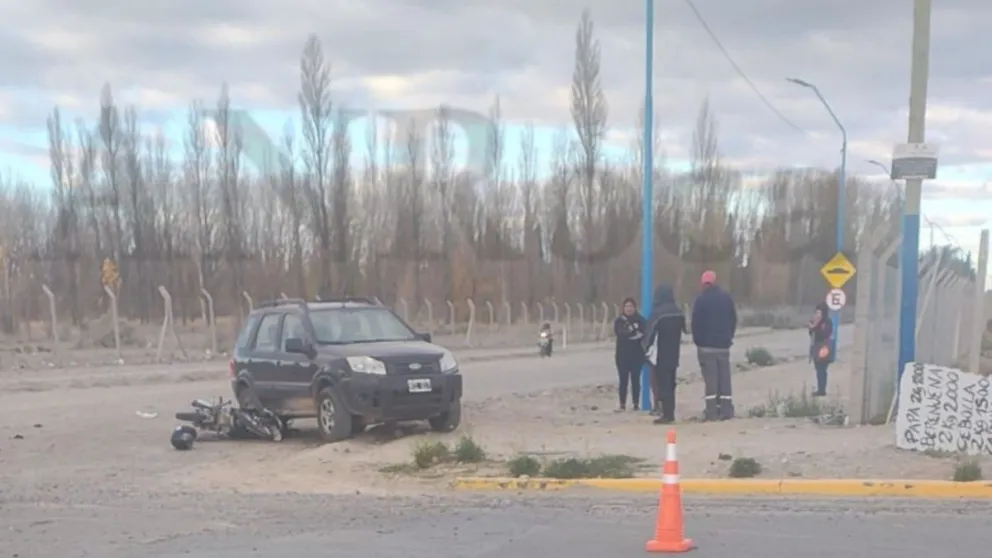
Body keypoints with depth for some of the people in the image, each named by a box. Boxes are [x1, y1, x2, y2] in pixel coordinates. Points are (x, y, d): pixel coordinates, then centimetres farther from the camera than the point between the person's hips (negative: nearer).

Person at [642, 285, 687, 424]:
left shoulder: (657, 313, -15)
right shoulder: (679, 312, 5)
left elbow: (650, 333, -11)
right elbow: (682, 331, 11)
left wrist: (647, 349, 3)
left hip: (660, 355, -6)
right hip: (674, 354, 6)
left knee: (662, 383, -4)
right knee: (670, 383, 13)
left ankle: (666, 414, -7)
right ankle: (670, 412, 16)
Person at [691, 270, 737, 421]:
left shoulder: (701, 300, -9)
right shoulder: (726, 297, 5)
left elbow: (696, 323, -9)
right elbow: (733, 320, 9)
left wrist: (698, 340, 5)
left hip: (706, 344, -4)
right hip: (723, 344, 4)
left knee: (711, 378, -4)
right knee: (724, 377, 8)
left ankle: (712, 411, -8)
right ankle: (726, 410, 6)